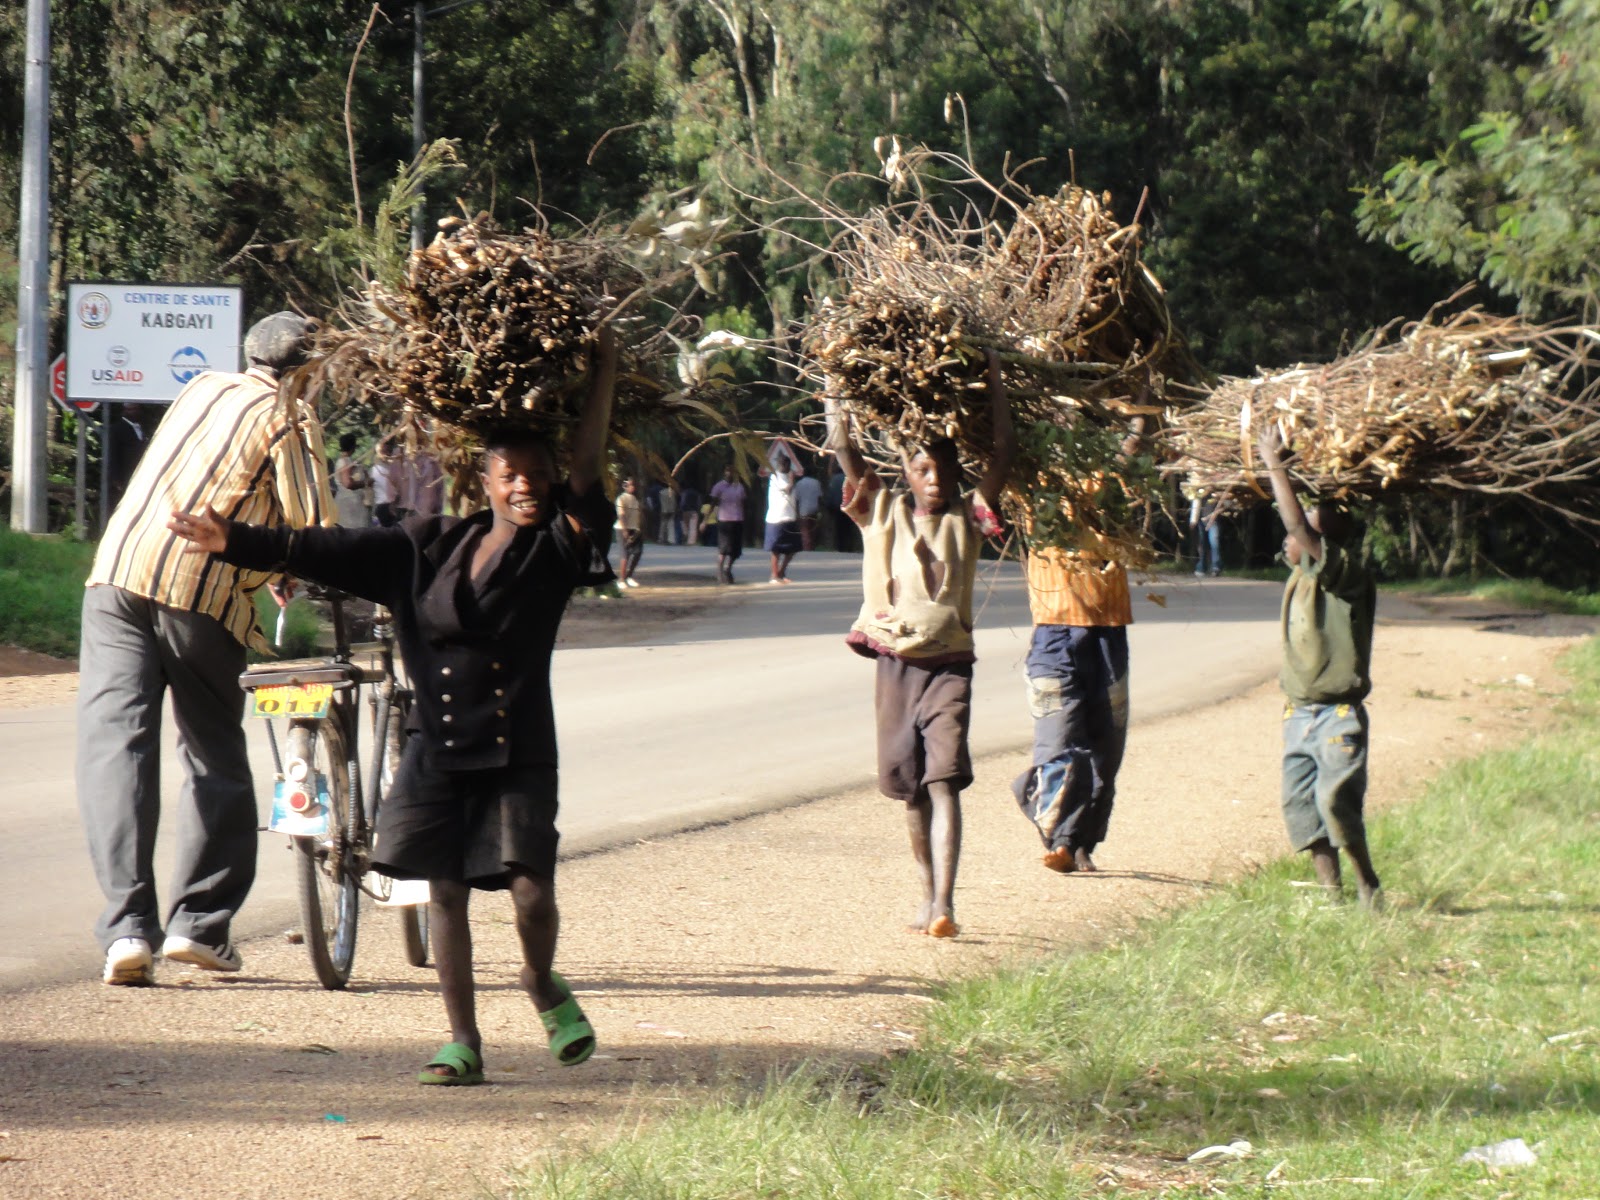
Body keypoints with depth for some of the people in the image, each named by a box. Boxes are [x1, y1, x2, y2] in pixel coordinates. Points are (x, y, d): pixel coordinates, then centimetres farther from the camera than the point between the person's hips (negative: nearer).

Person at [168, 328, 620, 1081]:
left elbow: (587, 471, -8)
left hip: (517, 751, -3)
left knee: (530, 889, -12)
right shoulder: (432, 548, 8)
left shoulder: (553, 550, 0)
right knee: (446, 892, 2)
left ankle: (542, 983, 21)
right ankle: (463, 1044, 9)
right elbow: (336, 552, 8)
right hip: (437, 746, 3)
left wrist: (603, 376, -7)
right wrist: (235, 542, 5)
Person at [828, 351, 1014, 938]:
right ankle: (927, 893, 25)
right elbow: (843, 449, 6)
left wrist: (994, 383, 2)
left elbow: (1004, 453, 2)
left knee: (943, 780, -14)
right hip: (896, 664, 2)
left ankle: (944, 905, -23)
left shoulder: (966, 519, 5)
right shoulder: (883, 513, 7)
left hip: (949, 667, -2)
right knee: (910, 789, 10)